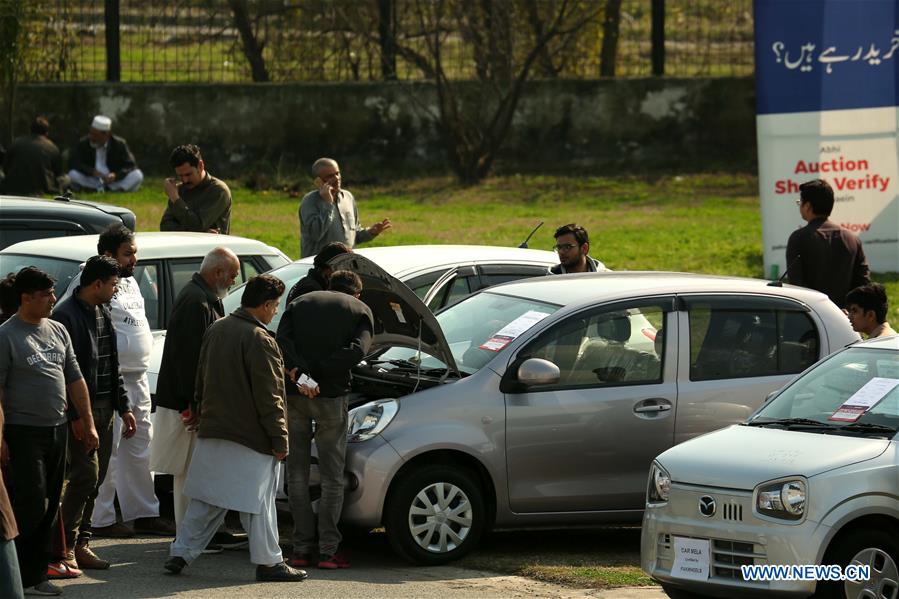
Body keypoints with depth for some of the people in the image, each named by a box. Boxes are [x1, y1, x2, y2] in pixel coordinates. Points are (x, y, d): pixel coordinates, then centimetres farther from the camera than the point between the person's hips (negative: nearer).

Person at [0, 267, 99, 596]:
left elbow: (75, 380, 18)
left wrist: (88, 424, 13)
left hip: (57, 431, 7)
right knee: (32, 505, -11)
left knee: (48, 508, 8)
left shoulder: (58, 331, 12)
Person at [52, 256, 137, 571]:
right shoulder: (66, 315, -13)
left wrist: (123, 407, 17)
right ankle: (66, 545, -6)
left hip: (104, 408, 9)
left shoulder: (103, 314, 15)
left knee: (95, 478, 8)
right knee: (86, 474, -12)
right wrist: (75, 416, -21)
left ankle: (80, 544, 14)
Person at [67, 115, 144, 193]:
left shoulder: (119, 144, -2)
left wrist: (115, 175, -26)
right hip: (91, 180, 0)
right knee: (73, 175, -30)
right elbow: (73, 163, -12)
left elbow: (130, 166, -6)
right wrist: (93, 172, -26)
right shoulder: (82, 144, -2)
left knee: (137, 175, -25)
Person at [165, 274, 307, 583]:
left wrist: (202, 416, 27)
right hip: (251, 439, -7)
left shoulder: (215, 330, 8)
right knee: (258, 502, 0)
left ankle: (180, 554, 11)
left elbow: (201, 381, 18)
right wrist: (279, 439, -11)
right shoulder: (259, 340, -17)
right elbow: (268, 397, -16)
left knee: (205, 500, 12)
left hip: (212, 431, 8)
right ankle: (269, 562, 6)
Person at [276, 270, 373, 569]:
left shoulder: (300, 304, 16)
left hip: (293, 395, 2)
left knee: (297, 474, 10)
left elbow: (282, 341, -3)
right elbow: (357, 350, -10)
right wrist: (319, 373, -11)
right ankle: (327, 551, 3)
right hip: (331, 397, -2)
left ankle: (301, 549, 9)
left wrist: (300, 372, -14)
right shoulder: (361, 311, 9)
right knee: (332, 476, 6)